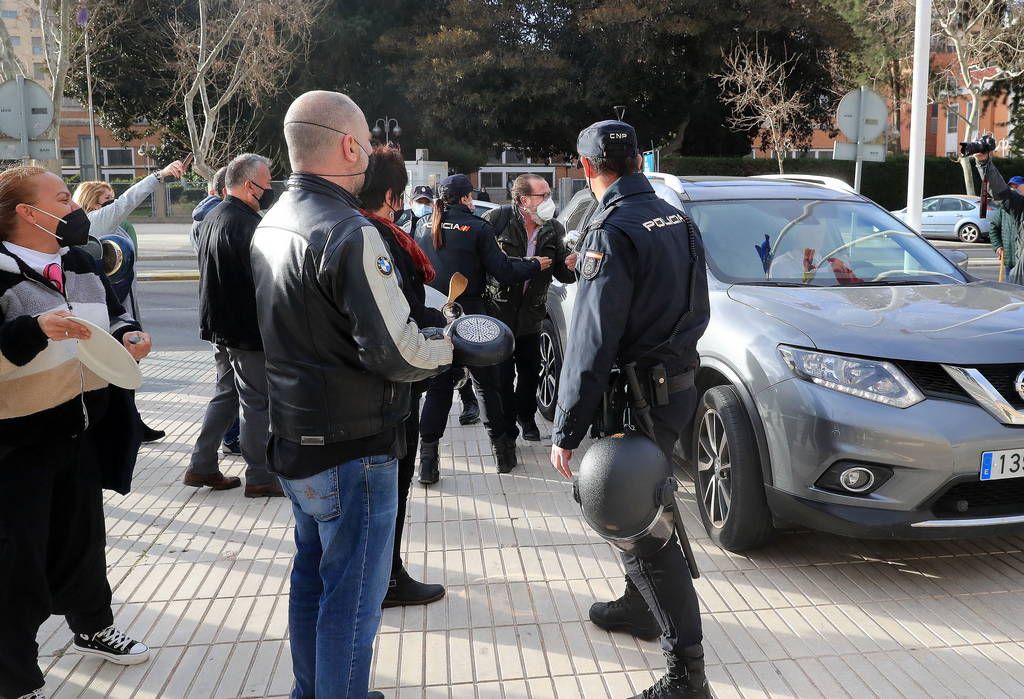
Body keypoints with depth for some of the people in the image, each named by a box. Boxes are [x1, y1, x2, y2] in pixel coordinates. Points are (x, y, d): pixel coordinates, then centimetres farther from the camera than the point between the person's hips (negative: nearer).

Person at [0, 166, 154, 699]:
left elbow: (112, 312, 21)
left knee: (83, 537, 22)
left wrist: (128, 334, 1)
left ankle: (93, 627, 44)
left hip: (79, 429, 8)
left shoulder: (79, 264, 8)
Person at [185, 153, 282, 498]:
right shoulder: (246, 223, -20)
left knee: (226, 394, 19)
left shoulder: (211, 218, 11)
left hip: (219, 324, 9)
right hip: (248, 328, -9)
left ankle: (201, 466, 23)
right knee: (256, 402, 1)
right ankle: (259, 477, 10)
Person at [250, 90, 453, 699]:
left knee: (313, 575, 23)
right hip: (351, 449, -10)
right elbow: (399, 354, -26)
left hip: (292, 442, 10)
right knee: (354, 595, 4)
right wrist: (445, 345, -5)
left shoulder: (270, 226, 9)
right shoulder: (349, 232, -22)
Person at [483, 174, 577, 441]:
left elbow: (562, 273, 3)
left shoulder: (554, 230, 0)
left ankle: (525, 415, 39)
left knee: (530, 371, 16)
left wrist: (570, 266, -20)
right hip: (498, 311, -4)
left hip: (531, 316, 4)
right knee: (502, 374, 5)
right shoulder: (497, 219, -14)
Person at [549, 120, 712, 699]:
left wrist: (567, 431, -17)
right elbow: (698, 312, 16)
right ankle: (640, 606, 42)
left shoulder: (613, 232, -19)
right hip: (679, 385, 9)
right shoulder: (677, 221, 8)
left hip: (638, 399, -9)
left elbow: (591, 344, -22)